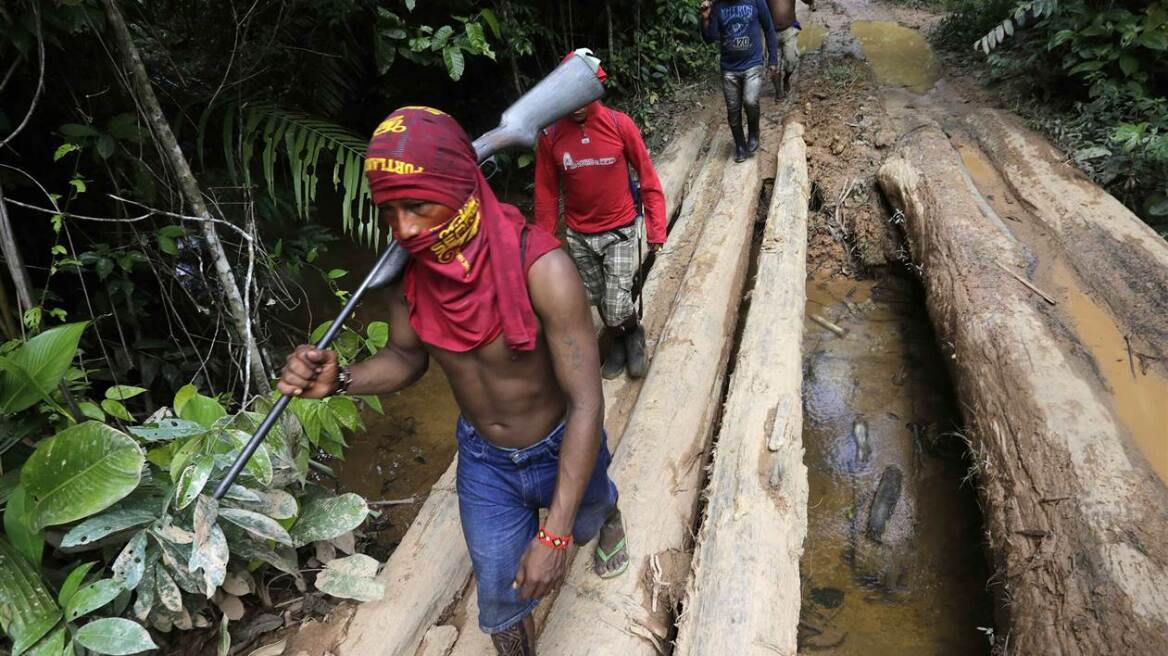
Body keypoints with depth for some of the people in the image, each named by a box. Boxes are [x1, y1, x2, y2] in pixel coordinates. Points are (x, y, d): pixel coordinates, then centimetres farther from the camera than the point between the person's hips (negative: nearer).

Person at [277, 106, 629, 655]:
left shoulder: (539, 268, -36)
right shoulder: (407, 269, -19)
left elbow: (586, 402, -31)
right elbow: (407, 356, 0)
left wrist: (554, 536, -32)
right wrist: (339, 380, -22)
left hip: (562, 451, -2)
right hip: (482, 458, 3)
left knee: (585, 524, 32)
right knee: (500, 601, 16)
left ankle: (608, 516, 70)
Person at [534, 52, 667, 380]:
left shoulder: (620, 124, -13)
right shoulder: (550, 135, -9)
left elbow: (647, 177, -6)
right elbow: (546, 192, 0)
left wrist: (656, 228, -7)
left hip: (620, 232, -2)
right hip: (578, 237, 2)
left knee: (617, 308, -5)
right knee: (598, 300, 17)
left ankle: (634, 333, 30)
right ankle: (617, 342, 46)